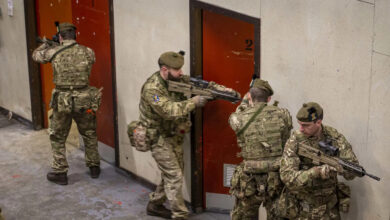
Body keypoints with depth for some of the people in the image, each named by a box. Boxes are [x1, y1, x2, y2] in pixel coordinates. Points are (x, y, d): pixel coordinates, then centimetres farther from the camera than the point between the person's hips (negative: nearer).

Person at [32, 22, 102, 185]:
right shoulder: (88, 52, -3)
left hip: (62, 101, -2)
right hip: (84, 101, 2)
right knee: (89, 135, 20)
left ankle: (59, 173, 18)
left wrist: (46, 45, 35)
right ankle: (94, 167, 31)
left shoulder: (53, 52, -6)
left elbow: (36, 55, 13)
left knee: (58, 138, 14)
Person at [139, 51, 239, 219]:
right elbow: (169, 110, -35)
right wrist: (194, 102, -34)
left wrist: (223, 90, -20)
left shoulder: (178, 79, -3)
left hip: (174, 135, 8)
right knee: (175, 176, -6)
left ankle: (154, 205, 33)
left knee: (170, 174, 16)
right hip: (158, 137, -8)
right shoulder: (151, 88, -24)